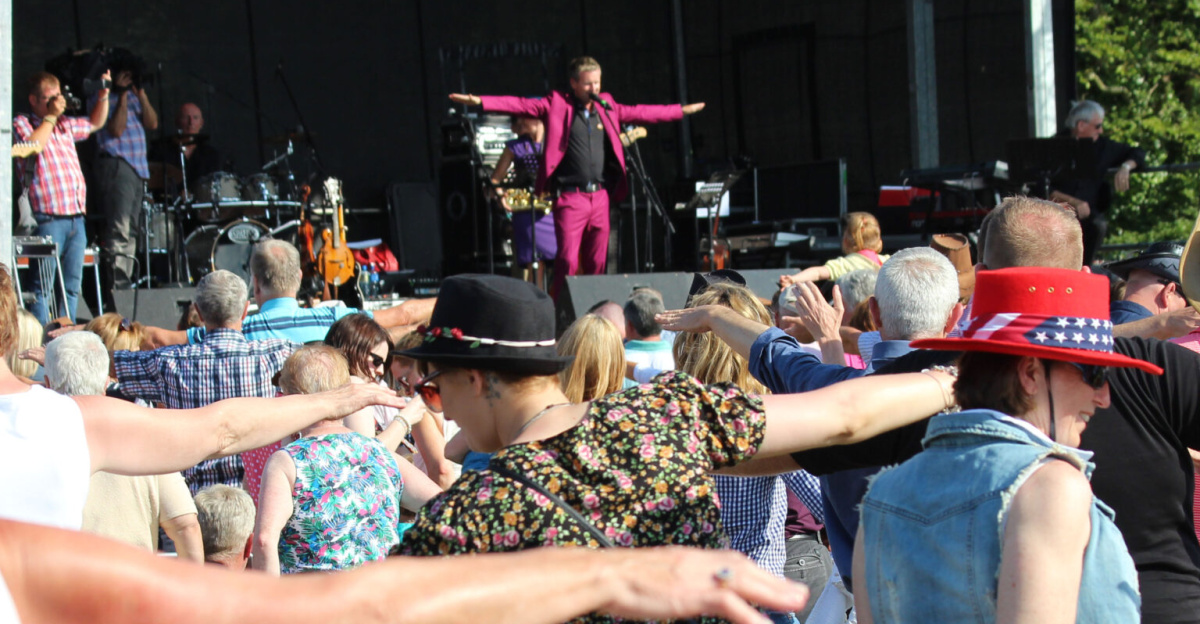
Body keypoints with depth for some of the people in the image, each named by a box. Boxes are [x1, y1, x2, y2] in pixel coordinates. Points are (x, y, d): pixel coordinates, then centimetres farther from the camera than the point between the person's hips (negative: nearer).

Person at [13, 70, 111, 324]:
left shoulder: (65, 124, 21)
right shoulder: (21, 123, 2)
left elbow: (95, 123, 37)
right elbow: (33, 146, -17)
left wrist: (103, 95, 23)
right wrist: (50, 117, -8)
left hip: (76, 218, 7)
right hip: (48, 218, -7)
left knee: (73, 286, 9)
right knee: (43, 287, -8)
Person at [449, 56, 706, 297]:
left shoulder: (606, 106, 14)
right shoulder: (557, 104, 0)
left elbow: (641, 112, 25)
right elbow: (520, 105, -8)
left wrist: (681, 110, 29)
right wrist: (480, 101, -20)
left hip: (600, 196, 5)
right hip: (570, 197, -5)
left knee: (597, 262, 7)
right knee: (568, 260, -11)